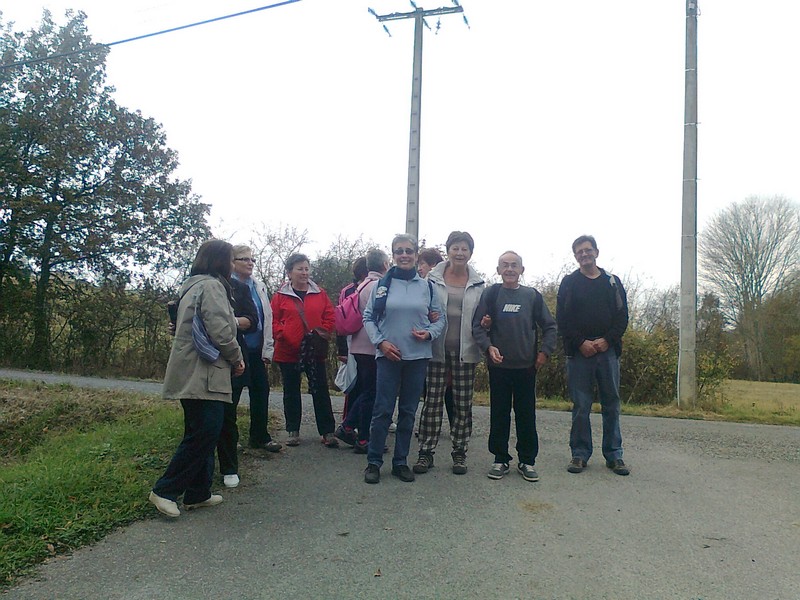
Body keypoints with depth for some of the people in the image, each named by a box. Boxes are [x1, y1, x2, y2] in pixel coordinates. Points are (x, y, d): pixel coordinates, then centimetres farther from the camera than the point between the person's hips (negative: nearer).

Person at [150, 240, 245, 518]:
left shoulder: (192, 286, 20)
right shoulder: (211, 286, -12)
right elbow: (220, 331, -19)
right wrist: (237, 357, -4)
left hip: (193, 374, 11)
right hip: (204, 375, -11)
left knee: (202, 434, 14)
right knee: (203, 435, -7)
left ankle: (198, 493, 21)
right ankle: (165, 491, 0)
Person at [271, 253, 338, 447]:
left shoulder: (320, 294, 5)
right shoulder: (281, 296, 1)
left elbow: (330, 317, 5)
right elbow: (273, 321, -1)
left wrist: (323, 333, -8)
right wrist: (282, 335, -15)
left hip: (315, 351, 1)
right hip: (289, 351, 0)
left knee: (321, 391, 4)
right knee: (291, 393, 12)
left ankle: (327, 432, 11)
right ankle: (293, 431, 25)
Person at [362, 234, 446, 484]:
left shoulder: (426, 286, 5)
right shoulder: (382, 284, 2)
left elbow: (441, 318, 10)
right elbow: (368, 317, 4)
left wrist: (429, 333, -9)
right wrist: (381, 341, -8)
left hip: (417, 357, 2)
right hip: (388, 356, -2)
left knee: (408, 412, 9)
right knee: (382, 411, -1)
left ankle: (400, 462, 21)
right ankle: (374, 462, 12)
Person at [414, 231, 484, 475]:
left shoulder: (478, 283, 7)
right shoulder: (433, 278, 3)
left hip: (465, 350, 1)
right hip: (438, 348, -1)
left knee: (463, 404, 7)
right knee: (432, 401, 2)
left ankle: (459, 453, 20)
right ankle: (426, 452, 13)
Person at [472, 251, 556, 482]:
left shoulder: (532, 296, 3)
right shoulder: (490, 294, 0)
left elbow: (549, 326, 8)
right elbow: (477, 326, -4)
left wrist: (545, 351, -1)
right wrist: (488, 346, -18)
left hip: (526, 366, 1)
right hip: (498, 365, -1)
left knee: (526, 415, 7)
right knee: (499, 414, 7)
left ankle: (527, 461, 19)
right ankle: (500, 459, 20)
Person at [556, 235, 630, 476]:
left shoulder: (612, 282, 11)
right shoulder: (569, 283, 6)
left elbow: (623, 317, 6)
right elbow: (562, 320, 0)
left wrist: (606, 340, -8)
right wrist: (581, 342, -11)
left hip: (607, 350, 2)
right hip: (579, 352, -2)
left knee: (611, 404, 6)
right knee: (580, 406, 2)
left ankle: (614, 455, 15)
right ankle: (580, 454, 12)